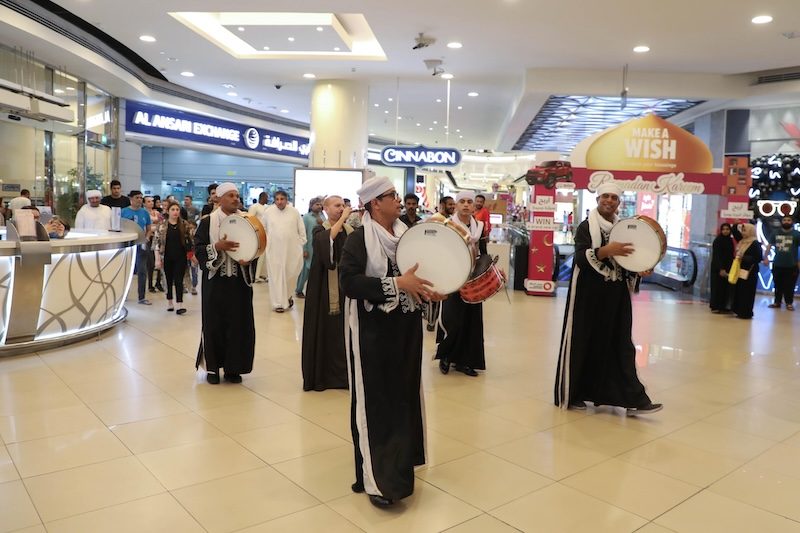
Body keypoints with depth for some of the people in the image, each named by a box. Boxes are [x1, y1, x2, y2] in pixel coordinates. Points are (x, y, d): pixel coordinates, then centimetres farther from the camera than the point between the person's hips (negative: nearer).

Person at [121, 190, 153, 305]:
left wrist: (146, 239, -7)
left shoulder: (145, 212, 4)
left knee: (142, 271, 2)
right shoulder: (124, 212, -2)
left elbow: (149, 229, 9)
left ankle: (141, 297, 9)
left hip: (141, 245, 2)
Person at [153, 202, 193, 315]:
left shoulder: (185, 225, 2)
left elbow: (190, 240, 8)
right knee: (169, 280, 10)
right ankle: (169, 303, 24)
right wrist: (158, 259, -8)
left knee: (178, 280, -5)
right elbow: (156, 242, -4)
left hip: (180, 258, 0)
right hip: (167, 258, 0)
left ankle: (180, 304, -9)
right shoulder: (162, 225, -3)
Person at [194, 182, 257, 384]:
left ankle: (233, 367, 15)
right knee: (214, 324, 3)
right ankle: (212, 367, 16)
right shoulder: (207, 222, -1)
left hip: (239, 282, 2)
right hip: (215, 282, -2)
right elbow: (198, 249, -3)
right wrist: (217, 246, -20)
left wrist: (248, 260, -12)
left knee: (238, 324, 3)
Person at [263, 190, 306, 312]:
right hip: (274, 250, 0)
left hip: (292, 249, 1)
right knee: (276, 276, 1)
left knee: (291, 274, 8)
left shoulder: (294, 212, -1)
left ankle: (287, 295, 33)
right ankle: (279, 303, 8)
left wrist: (301, 244, 3)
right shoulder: (269, 212, -1)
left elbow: (301, 230, 5)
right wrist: (265, 242, 9)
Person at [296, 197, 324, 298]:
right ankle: (299, 290, 17)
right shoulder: (306, 217, -4)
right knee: (305, 270, 3)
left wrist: (322, 224, -10)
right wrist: (304, 250, -10)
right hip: (309, 248, -4)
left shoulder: (322, 217, 9)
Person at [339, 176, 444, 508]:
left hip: (406, 327, 6)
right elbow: (348, 281, -22)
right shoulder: (359, 239, -10)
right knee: (375, 400, -1)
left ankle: (398, 464, 28)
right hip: (372, 331, -6)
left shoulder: (406, 235, 9)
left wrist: (430, 290, -2)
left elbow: (420, 272, 20)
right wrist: (396, 284, -25)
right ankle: (377, 477, 7)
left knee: (404, 395, 12)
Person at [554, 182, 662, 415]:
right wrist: (606, 250, -33)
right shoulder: (586, 227, -4)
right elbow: (580, 257, -18)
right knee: (583, 343, 2)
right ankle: (572, 394, 15)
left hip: (617, 297, 5)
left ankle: (633, 399, 3)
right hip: (589, 295, -5)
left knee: (621, 345, 3)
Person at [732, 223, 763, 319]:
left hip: (750, 272, -8)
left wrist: (744, 258, -17)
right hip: (740, 270, 8)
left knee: (747, 293, -5)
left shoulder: (755, 244, -9)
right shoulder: (742, 242, 15)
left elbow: (759, 258, -15)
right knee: (738, 291, 8)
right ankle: (740, 311, 15)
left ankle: (746, 313, 0)